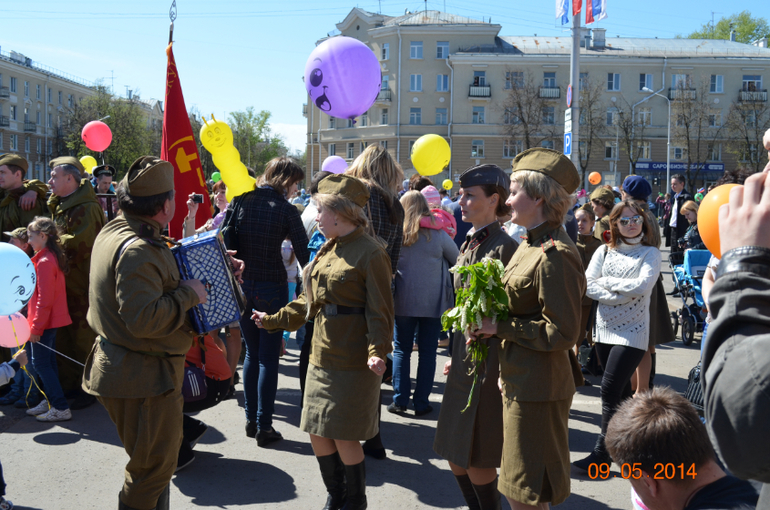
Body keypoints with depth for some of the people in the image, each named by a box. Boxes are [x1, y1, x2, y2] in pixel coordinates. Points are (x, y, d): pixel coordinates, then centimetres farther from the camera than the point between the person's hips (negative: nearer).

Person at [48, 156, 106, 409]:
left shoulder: (86, 208, -17)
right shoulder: (61, 205, 14)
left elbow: (80, 244, -27)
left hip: (82, 286, -9)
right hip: (64, 283, 10)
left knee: (83, 338, 1)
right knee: (64, 337, 17)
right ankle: (68, 384, 30)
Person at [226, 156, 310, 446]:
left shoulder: (239, 201, 2)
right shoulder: (286, 209, -9)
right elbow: (304, 255, -11)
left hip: (240, 286, 5)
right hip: (271, 289, -4)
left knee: (252, 353, 18)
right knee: (269, 358, 4)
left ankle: (250, 420, 23)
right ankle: (264, 427, 9)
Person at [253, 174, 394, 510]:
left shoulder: (369, 252, -12)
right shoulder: (328, 250, 12)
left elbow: (379, 310, -15)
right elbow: (309, 301, 19)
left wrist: (378, 351, -27)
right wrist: (274, 320, 19)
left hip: (353, 362, -8)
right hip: (322, 356, 8)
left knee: (345, 437, 1)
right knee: (318, 433, 12)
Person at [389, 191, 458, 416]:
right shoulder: (437, 234, -6)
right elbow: (457, 259, 6)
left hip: (403, 302, 1)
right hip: (433, 303, 0)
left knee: (401, 350, 11)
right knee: (427, 352, 8)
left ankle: (400, 399, 11)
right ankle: (421, 402, 11)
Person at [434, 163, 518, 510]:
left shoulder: (504, 247, -16)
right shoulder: (467, 245, 11)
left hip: (488, 363, -9)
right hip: (464, 359, 9)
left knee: (477, 459, 3)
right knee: (456, 454, 16)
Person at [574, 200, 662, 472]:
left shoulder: (650, 253, -1)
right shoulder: (604, 251, 7)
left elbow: (642, 286, -17)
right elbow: (588, 285, -4)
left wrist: (607, 281, -8)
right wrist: (622, 294, -14)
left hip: (632, 332, -4)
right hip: (604, 329, 4)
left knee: (610, 389, -9)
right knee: (621, 391, 14)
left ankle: (602, 451, -1)